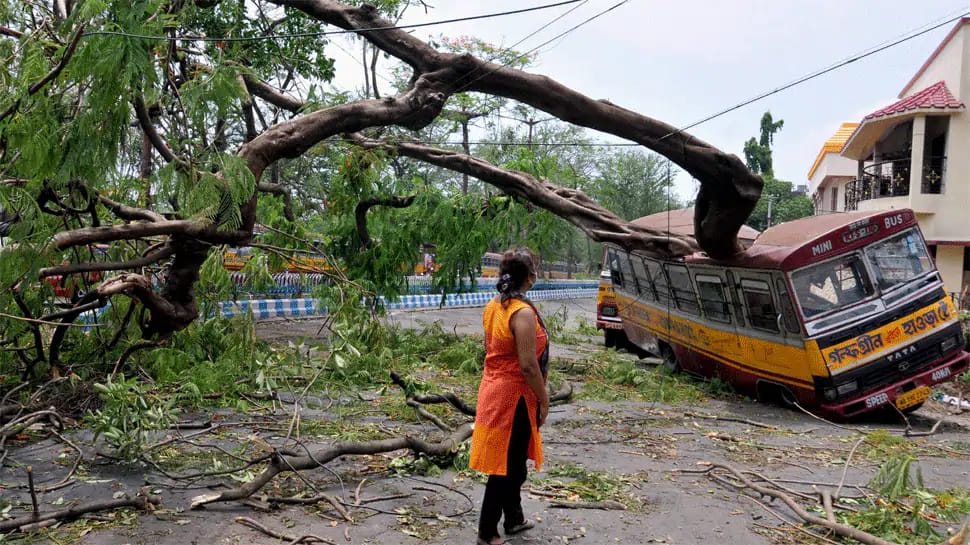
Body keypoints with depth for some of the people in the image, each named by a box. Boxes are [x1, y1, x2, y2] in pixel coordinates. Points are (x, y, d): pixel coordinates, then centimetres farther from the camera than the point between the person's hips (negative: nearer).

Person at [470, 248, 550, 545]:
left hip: (494, 389, 9)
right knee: (508, 465, 5)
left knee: (510, 461, 22)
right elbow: (528, 365, -23)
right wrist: (544, 399, -10)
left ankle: (514, 519, 38)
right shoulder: (523, 313, -23)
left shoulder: (493, 307, 4)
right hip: (514, 396, -9)